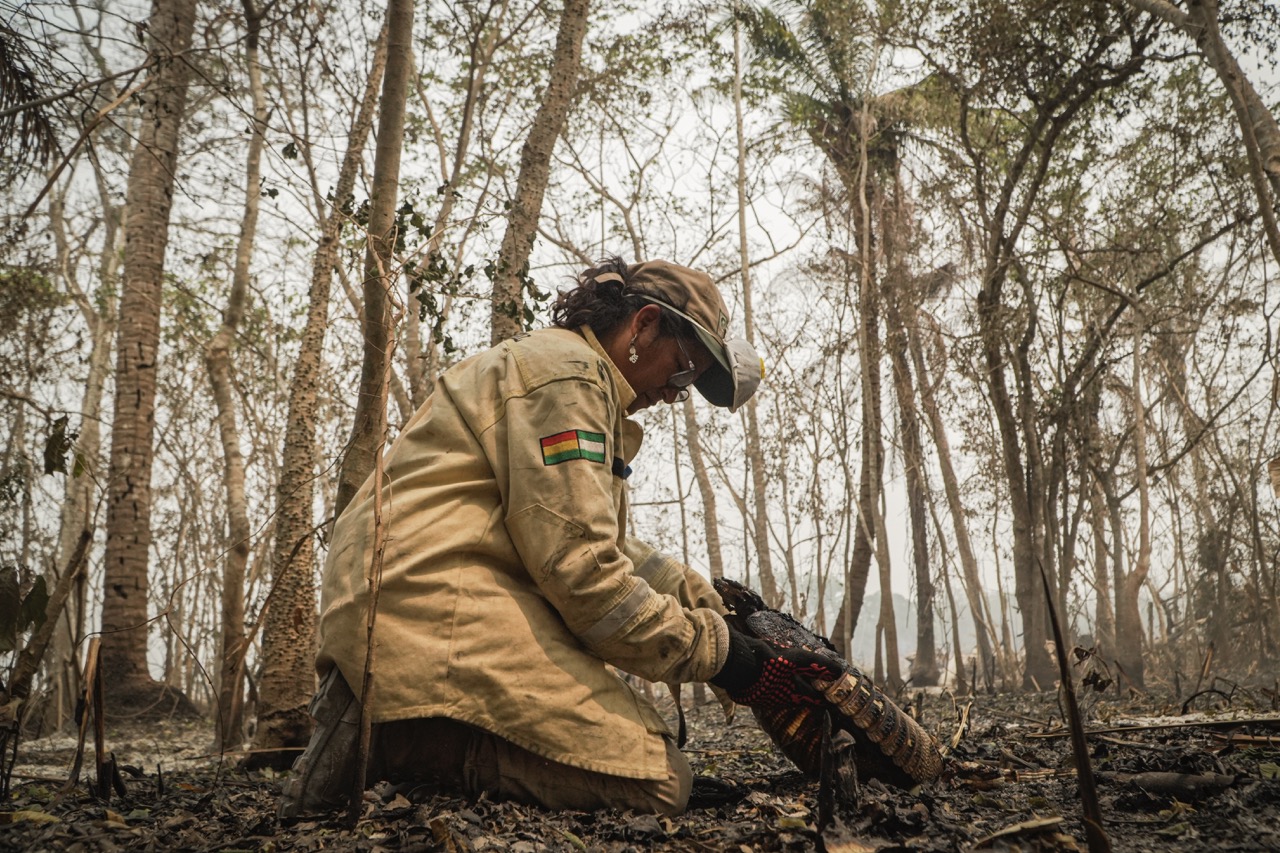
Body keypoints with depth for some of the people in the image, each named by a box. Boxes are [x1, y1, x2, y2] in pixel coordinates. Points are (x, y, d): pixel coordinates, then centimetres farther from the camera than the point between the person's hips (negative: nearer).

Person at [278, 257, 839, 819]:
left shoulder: (575, 371, 26)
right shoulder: (567, 369, -8)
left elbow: (604, 544, 28)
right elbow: (582, 571, -15)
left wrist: (709, 600, 23)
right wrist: (717, 651, -8)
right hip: (437, 599, -11)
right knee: (657, 782, -13)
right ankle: (387, 739, -12)